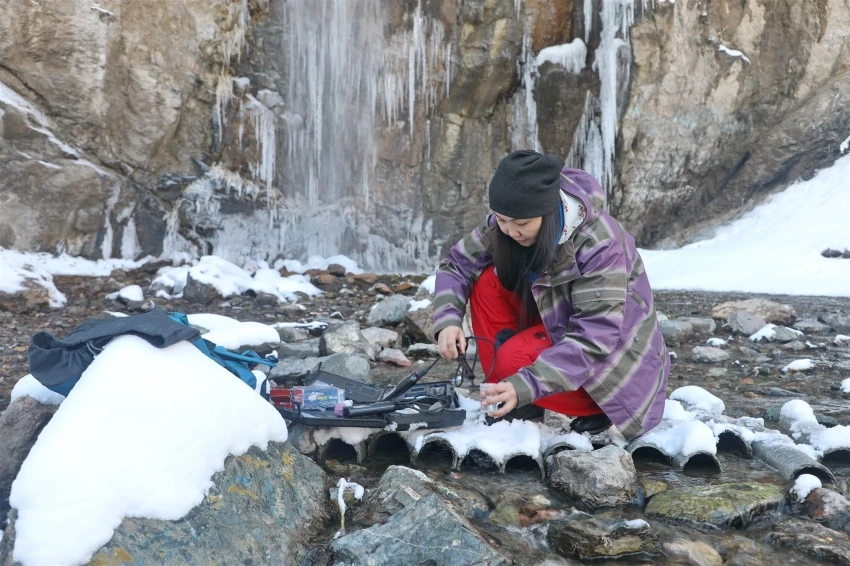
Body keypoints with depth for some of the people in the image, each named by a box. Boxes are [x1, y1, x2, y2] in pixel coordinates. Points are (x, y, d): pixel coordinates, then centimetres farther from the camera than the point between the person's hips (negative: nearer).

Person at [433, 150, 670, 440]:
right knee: (488, 281, -16)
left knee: (515, 360, -29)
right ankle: (508, 403, -7)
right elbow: (457, 263, -6)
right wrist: (447, 319, -26)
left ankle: (614, 404, -4)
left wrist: (527, 385, -43)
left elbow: (595, 338, -35)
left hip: (612, 348, -6)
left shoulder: (599, 244, -32)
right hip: (557, 320, 6)